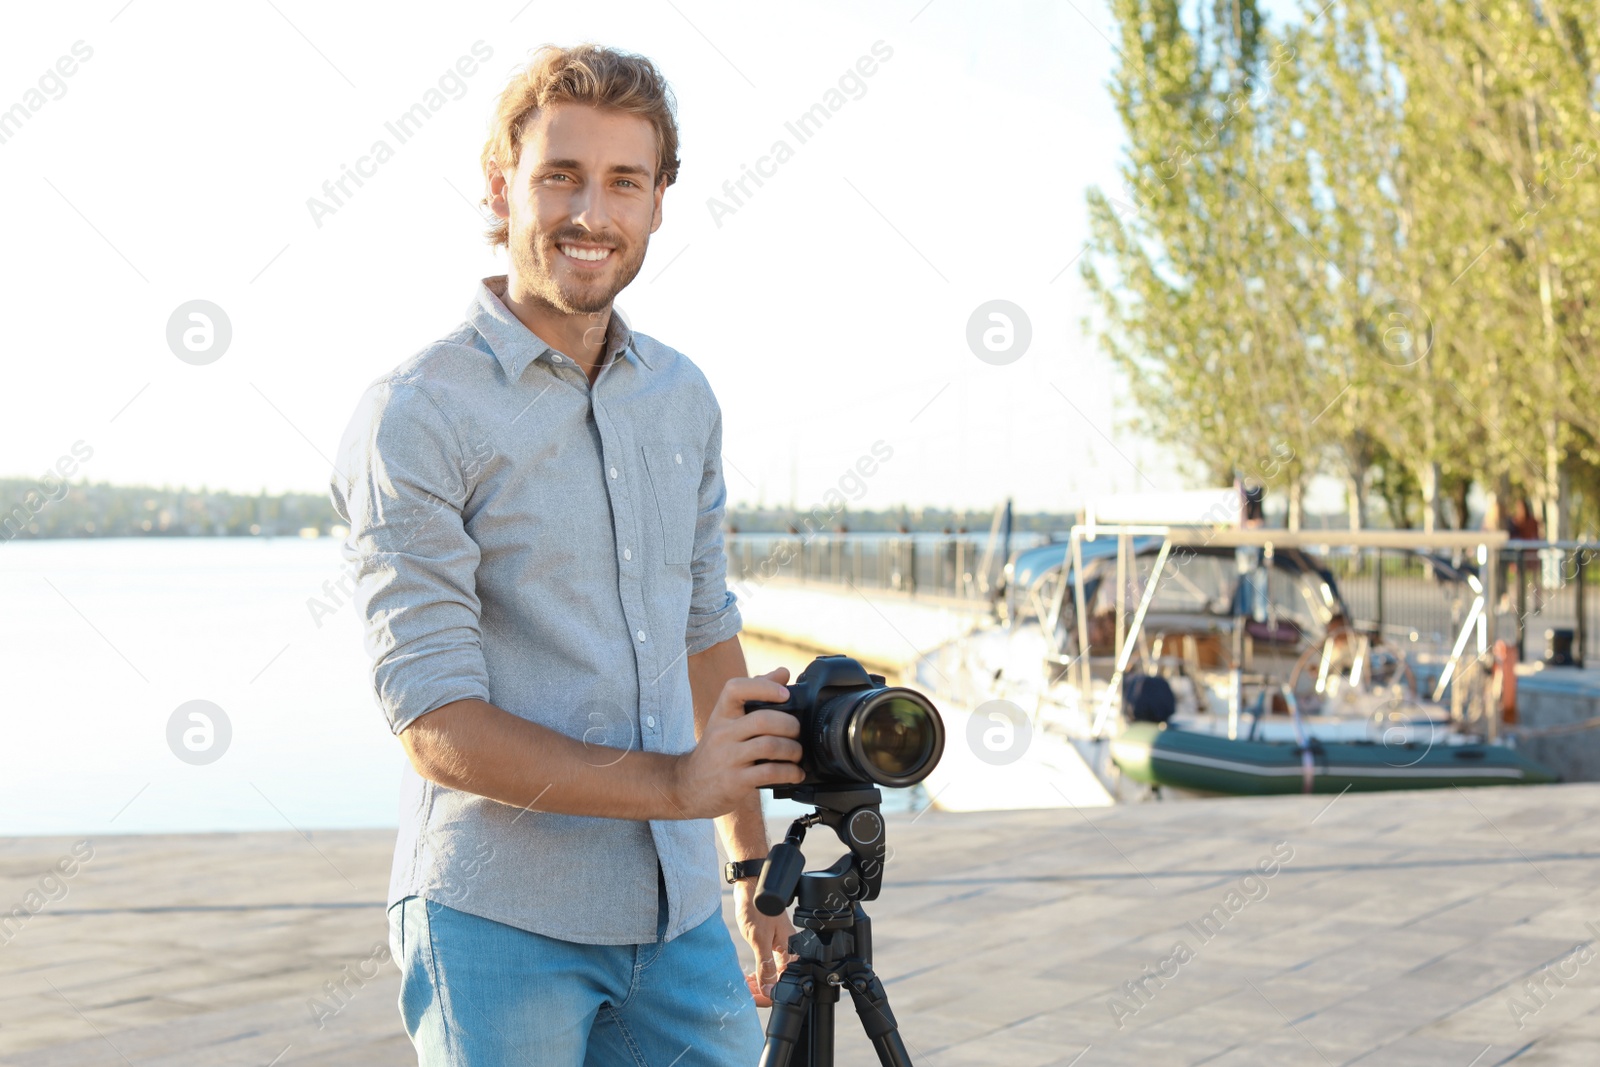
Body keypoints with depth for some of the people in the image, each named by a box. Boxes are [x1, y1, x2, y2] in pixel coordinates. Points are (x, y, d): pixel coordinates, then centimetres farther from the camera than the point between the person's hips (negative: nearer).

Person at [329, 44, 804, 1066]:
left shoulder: (684, 397, 9)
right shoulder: (415, 416, -11)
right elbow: (436, 724, -15)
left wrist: (755, 867, 17)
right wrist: (672, 784, -24)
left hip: (678, 915, 6)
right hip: (499, 923, -5)